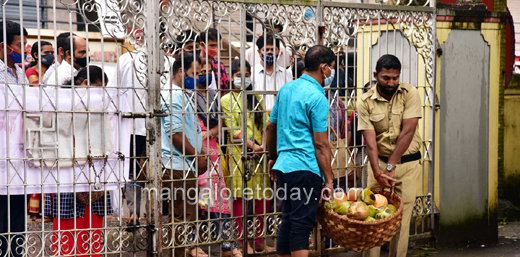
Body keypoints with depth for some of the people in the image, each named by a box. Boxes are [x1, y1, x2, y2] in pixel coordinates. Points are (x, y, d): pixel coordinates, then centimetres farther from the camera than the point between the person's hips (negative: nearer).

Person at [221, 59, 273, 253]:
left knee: (264, 196, 4)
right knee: (240, 196, -3)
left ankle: (259, 240, 14)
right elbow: (233, 130, -6)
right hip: (238, 153, -4)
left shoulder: (257, 98, 16)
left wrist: (264, 145, -9)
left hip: (259, 153, 4)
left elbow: (265, 125, 9)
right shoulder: (227, 100, 2)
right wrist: (254, 146, -14)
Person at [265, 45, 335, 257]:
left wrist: (273, 158, 32)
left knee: (288, 221, 15)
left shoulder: (286, 89, 12)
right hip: (305, 168, -8)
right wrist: (328, 180, -10)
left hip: (284, 166, 8)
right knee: (301, 225, -6)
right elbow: (321, 144, -14)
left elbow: (271, 128, 20)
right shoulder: (317, 97, -12)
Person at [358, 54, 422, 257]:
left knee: (402, 217, 1)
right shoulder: (366, 102, -6)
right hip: (379, 162, 1)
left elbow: (407, 132, -14)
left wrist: (391, 166, -18)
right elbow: (370, 141, -13)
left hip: (408, 163, -1)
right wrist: (378, 172, -26)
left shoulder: (410, 94, -8)